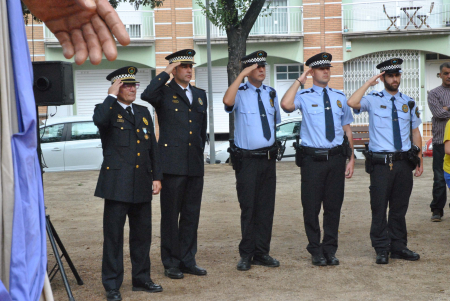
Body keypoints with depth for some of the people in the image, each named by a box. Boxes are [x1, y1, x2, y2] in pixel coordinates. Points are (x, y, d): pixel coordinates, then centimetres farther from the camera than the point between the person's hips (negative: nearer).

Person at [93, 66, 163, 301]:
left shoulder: (143, 112, 17)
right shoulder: (107, 110, 0)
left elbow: (153, 147, 17)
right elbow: (100, 120, -27)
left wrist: (157, 176, 11)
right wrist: (111, 96, -15)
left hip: (141, 185, 5)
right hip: (117, 184, -5)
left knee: (142, 234, 12)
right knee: (113, 235, -1)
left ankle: (141, 279, 25)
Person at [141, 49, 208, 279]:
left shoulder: (200, 95, 16)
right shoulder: (164, 92, -1)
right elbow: (146, 96, -25)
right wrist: (166, 73, -17)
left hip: (195, 165, 5)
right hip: (172, 164, -5)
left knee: (191, 214, 10)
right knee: (171, 214, 2)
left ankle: (188, 260, 20)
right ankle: (171, 263, 11)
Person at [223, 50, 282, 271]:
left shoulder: (271, 94, 13)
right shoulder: (240, 92, -3)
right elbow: (227, 101, -27)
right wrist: (242, 75, -23)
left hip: (268, 158, 5)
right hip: (247, 159, -5)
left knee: (266, 207, 8)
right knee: (248, 208, 0)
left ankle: (262, 253, 18)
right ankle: (246, 255, 10)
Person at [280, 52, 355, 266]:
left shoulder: (339, 97, 13)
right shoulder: (304, 96, 0)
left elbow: (347, 129, 15)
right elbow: (286, 105, -24)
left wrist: (351, 158, 9)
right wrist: (299, 81, -12)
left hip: (336, 158, 3)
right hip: (313, 158, -3)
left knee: (334, 205, 8)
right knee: (311, 206, 1)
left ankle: (330, 249, 20)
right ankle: (316, 251, 15)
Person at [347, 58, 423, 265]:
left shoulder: (409, 103, 12)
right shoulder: (373, 100, 0)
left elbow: (415, 133, 16)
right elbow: (352, 103, -21)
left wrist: (420, 161, 12)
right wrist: (369, 83, -12)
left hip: (404, 163, 4)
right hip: (381, 164, -3)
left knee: (400, 208, 11)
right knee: (379, 208, -1)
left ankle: (399, 247, 22)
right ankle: (382, 250, 9)